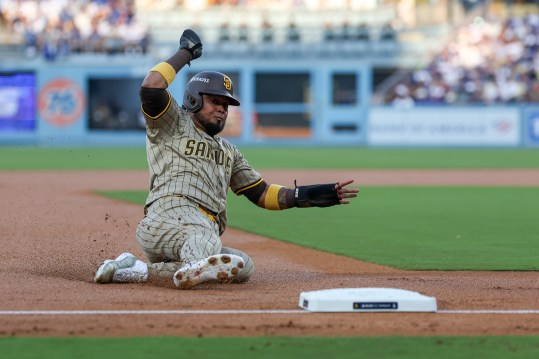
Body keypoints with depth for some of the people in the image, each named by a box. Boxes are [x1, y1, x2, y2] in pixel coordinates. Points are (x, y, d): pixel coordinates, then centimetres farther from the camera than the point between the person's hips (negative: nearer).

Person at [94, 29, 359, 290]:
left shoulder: (229, 151, 37)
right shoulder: (173, 123, 17)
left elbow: (262, 194, 31)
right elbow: (151, 85, -3)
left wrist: (305, 196, 16)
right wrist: (186, 52, 11)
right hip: (170, 217, -8)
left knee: (242, 266, -24)